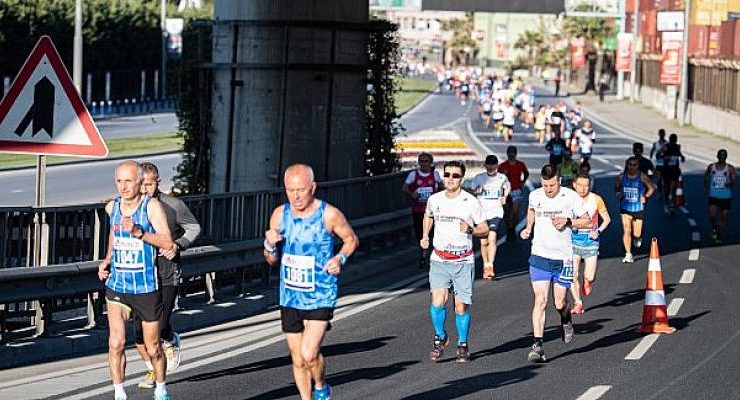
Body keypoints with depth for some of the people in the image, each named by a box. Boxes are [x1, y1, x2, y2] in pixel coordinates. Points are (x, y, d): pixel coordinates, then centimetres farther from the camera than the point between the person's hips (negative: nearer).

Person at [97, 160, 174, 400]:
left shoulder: (151, 206, -12)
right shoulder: (112, 207, 3)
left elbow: (167, 243, -23)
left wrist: (137, 232, -34)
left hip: (146, 288, -3)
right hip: (117, 285, 3)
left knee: (153, 348, 9)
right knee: (116, 343, -14)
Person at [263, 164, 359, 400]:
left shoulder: (329, 215, -11)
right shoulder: (280, 214, 0)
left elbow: (351, 240, 7)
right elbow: (272, 260, 10)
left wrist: (341, 258, -12)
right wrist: (269, 246, -13)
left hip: (321, 297, -4)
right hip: (290, 298, 4)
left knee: (309, 354, -17)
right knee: (298, 361, 10)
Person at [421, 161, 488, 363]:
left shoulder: (471, 202, -4)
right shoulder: (434, 200, 4)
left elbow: (484, 230, 2)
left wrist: (470, 230, -17)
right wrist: (425, 236, 12)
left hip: (463, 261, -1)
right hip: (439, 260, 1)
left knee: (461, 306, 0)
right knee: (438, 301, -16)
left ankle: (463, 345, 19)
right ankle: (440, 337, 8)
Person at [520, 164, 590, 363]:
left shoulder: (571, 197, -7)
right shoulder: (535, 196, 1)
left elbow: (588, 221, 0)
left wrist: (567, 222, -15)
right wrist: (528, 227, 9)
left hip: (563, 258, -1)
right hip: (539, 257, 1)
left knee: (560, 303, 6)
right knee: (540, 300, -11)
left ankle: (566, 320, 42)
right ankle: (537, 345, -12)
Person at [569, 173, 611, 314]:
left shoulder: (596, 199, -4)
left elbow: (607, 219, 6)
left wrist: (598, 231, -9)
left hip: (590, 240, 0)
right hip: (574, 239, 0)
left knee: (590, 277, -4)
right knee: (573, 275, -11)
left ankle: (587, 281, 33)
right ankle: (577, 303, 5)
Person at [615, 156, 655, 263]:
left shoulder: (642, 177, -7)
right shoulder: (621, 177, -2)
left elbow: (651, 188, 6)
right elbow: (616, 188, 13)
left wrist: (645, 197, -9)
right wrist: (618, 194, -7)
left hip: (638, 209, -1)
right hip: (625, 208, 1)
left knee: (636, 234, 4)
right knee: (626, 230, -13)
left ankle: (637, 238, 43)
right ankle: (628, 254, -8)